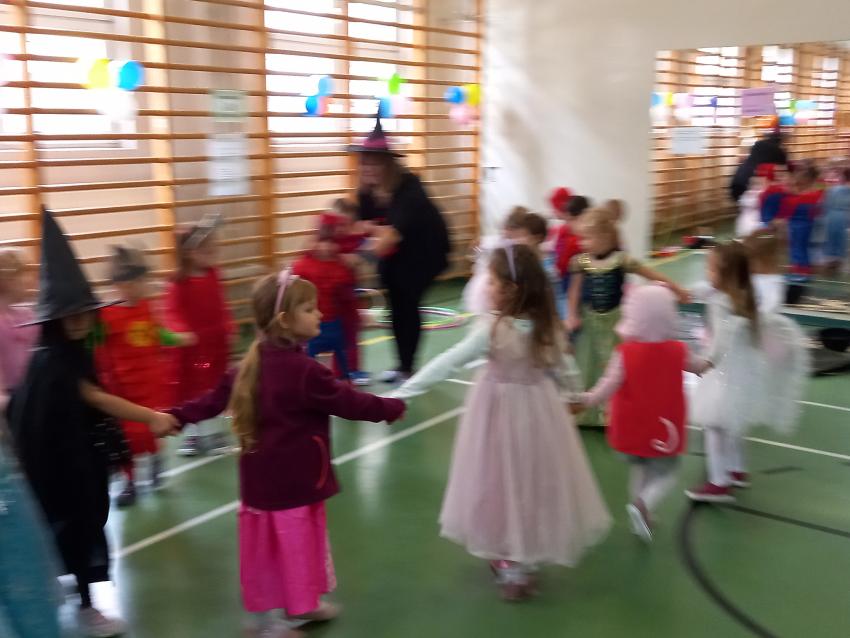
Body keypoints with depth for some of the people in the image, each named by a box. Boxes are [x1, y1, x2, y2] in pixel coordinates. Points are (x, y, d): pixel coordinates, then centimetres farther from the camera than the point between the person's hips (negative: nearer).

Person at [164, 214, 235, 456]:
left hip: (217, 341, 5)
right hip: (192, 345, -5)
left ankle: (216, 430, 27)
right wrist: (181, 331, -33)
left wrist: (228, 327, 6)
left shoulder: (213, 275, 1)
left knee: (217, 387, 13)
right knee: (191, 388, 6)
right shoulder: (179, 283, -17)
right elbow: (171, 312, -19)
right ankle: (192, 434, 19)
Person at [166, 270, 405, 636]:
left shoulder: (256, 362, 1)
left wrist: (179, 416, 15)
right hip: (293, 480, -8)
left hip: (263, 478, 8)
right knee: (294, 546, 8)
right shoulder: (304, 371, -24)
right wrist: (392, 408, -1)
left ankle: (303, 605, 38)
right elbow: (349, 402, -15)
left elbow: (219, 396, 6)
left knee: (270, 548, 19)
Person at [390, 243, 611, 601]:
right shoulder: (547, 325, -8)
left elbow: (446, 364, -22)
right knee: (533, 482, 20)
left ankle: (512, 564, 24)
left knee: (505, 483, 12)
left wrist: (400, 393, -17)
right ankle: (525, 560, 37)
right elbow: (565, 370, 4)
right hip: (539, 409, 5)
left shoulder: (492, 329, -23)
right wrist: (574, 396, 26)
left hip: (503, 411, -5)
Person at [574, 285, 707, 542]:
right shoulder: (678, 350, -9)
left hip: (632, 429, 1)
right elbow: (699, 366, 12)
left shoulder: (624, 352, -17)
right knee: (665, 474, 11)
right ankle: (644, 504, -16)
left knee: (638, 468, 25)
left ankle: (643, 513, 28)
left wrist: (584, 401, -13)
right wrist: (706, 361, 34)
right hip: (664, 429, -1)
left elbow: (608, 387, -23)